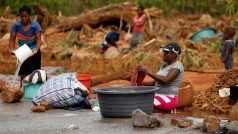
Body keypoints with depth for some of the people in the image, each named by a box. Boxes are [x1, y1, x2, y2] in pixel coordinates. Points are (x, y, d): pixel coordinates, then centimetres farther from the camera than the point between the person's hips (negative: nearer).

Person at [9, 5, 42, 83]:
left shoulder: (35, 25, -19)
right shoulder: (16, 25, -13)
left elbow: (38, 39, -22)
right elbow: (12, 39, -12)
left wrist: (36, 49, -41)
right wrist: (11, 49, -30)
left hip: (33, 53, -2)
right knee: (23, 75, 2)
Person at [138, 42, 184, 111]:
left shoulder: (177, 66, -13)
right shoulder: (165, 65, 15)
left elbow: (166, 80, -28)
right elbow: (155, 82, 16)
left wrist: (148, 72, -27)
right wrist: (141, 83, 1)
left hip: (168, 100, -9)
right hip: (159, 97, 9)